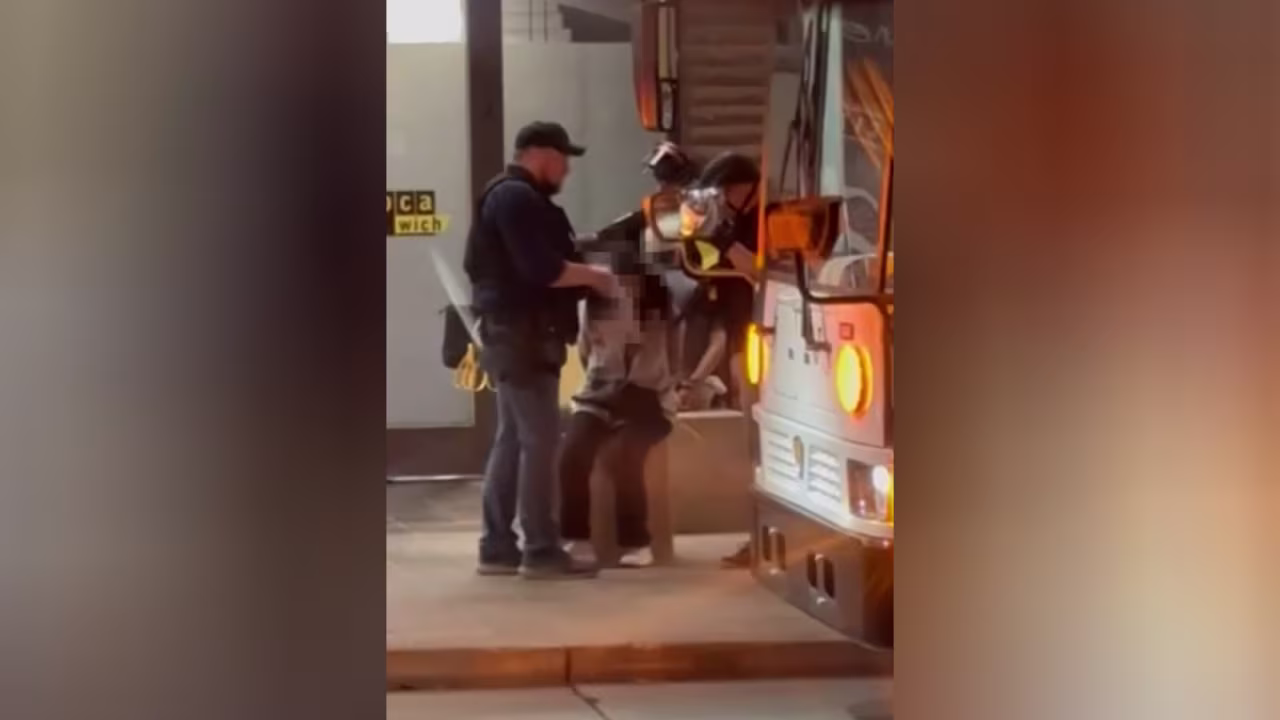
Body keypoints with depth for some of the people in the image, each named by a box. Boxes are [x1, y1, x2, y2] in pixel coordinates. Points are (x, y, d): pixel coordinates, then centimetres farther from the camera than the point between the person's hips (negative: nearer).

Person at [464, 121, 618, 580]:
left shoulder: (515, 197, 21)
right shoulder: (516, 198, -14)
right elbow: (541, 269, -23)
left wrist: (584, 277, 4)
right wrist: (594, 276, -10)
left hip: (518, 332, 11)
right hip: (521, 334, -11)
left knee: (512, 439, 11)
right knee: (540, 439, -10)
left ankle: (498, 547, 13)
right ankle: (541, 550, -9)